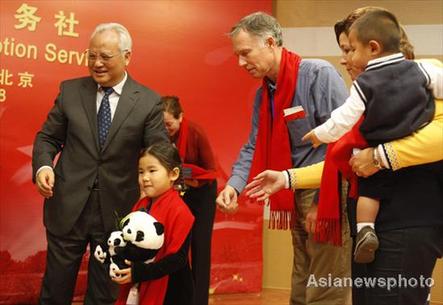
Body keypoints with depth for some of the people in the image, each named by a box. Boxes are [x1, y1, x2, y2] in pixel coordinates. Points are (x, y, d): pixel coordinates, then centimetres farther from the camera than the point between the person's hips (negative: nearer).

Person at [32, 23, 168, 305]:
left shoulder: (149, 102, -3)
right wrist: (43, 165, -11)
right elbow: (48, 137, 8)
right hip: (68, 207, 1)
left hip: (116, 210, -1)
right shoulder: (70, 91, 3)